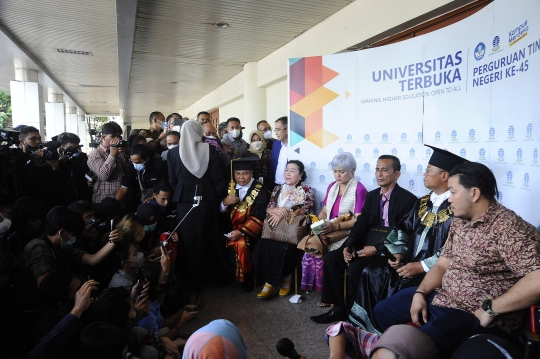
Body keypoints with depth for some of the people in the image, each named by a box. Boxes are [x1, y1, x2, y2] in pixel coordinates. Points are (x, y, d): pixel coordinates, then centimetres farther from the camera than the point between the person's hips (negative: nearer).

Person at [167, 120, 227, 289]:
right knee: (207, 236, 15)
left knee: (188, 239, 10)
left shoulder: (173, 152, -2)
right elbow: (218, 177, -6)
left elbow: (172, 180, 3)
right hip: (207, 198, 0)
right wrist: (220, 196, 7)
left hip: (184, 199, 0)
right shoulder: (210, 149, -5)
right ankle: (208, 273, 28)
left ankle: (193, 278, 18)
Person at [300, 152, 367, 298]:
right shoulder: (332, 186, 13)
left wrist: (335, 226, -25)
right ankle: (317, 286, -6)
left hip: (347, 233, -5)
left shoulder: (359, 190, -7)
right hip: (328, 230, 6)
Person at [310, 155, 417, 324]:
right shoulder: (371, 196, 11)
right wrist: (349, 245, -12)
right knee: (331, 258, -9)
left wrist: (376, 248, -23)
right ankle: (339, 307, 2)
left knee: (356, 267, -29)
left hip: (391, 249, -7)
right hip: (370, 244, 7)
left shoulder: (408, 199, -10)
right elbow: (361, 224, 6)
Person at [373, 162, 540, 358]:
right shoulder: (459, 221, 7)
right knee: (382, 312, 13)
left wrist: (490, 310, -24)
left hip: (475, 314, -9)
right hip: (441, 296, 9)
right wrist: (420, 293, -4)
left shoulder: (507, 227, -21)